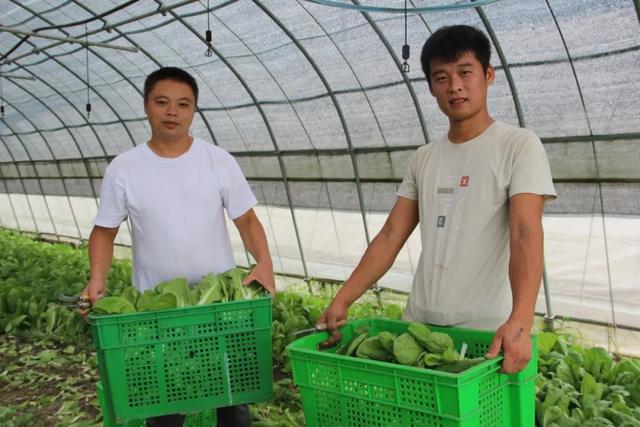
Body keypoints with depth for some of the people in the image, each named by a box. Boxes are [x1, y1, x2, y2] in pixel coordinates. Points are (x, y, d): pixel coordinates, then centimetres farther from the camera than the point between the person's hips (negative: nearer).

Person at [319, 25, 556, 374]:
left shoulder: (519, 146, -7)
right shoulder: (422, 159, 10)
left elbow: (526, 235, -19)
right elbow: (391, 236, 8)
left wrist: (519, 322, -33)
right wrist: (342, 301, -1)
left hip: (487, 332, -5)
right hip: (417, 325, 5)